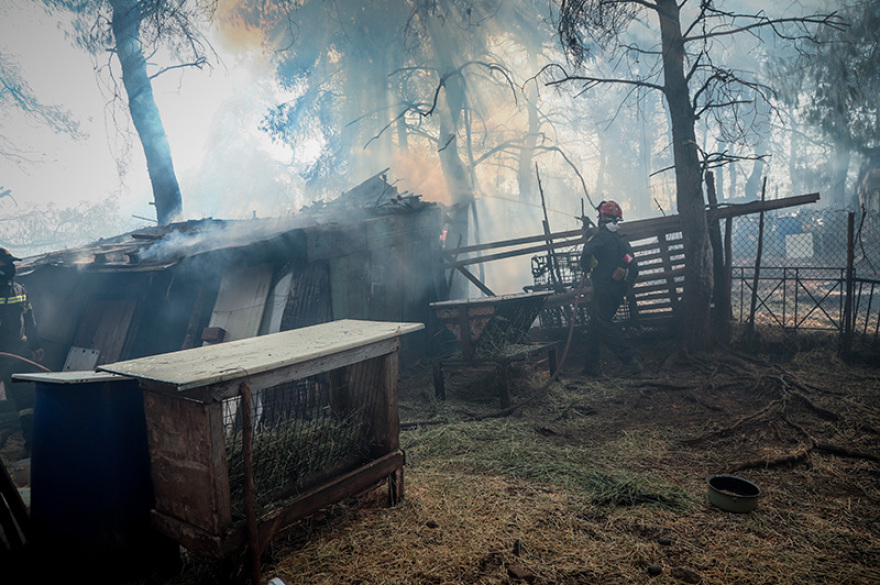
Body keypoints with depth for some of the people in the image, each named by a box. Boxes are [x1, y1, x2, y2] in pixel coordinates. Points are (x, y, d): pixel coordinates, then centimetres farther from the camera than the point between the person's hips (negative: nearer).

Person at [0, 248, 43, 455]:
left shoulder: (19, 290, 11)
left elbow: (30, 320, 18)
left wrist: (35, 346, 18)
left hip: (18, 354, 4)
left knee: (26, 398, 4)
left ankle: (31, 441, 9)